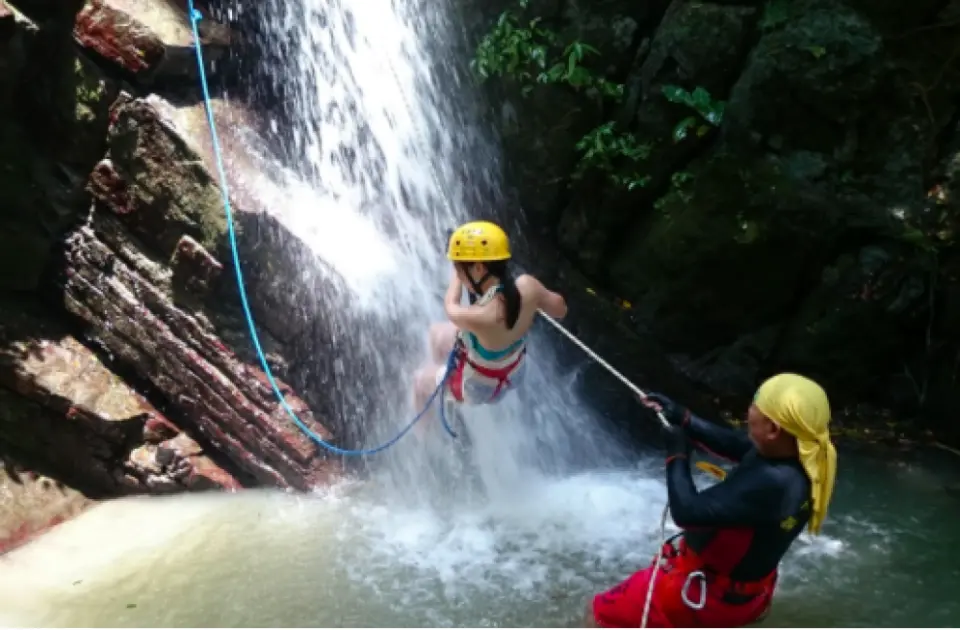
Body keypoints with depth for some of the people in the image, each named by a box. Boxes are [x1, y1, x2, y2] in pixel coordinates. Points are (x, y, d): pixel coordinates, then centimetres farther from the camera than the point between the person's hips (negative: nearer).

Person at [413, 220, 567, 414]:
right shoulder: (528, 286, -28)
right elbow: (560, 309, -7)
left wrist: (458, 275, -2)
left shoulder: (484, 316, -44)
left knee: (423, 377, 23)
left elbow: (451, 309, -19)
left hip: (481, 385, -6)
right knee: (437, 332, 25)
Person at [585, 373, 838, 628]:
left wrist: (677, 454, -19)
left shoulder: (771, 483, -38)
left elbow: (687, 512, -33)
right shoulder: (802, 456, -12)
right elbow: (733, 444, 5)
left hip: (714, 593, -9)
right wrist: (682, 418, 2)